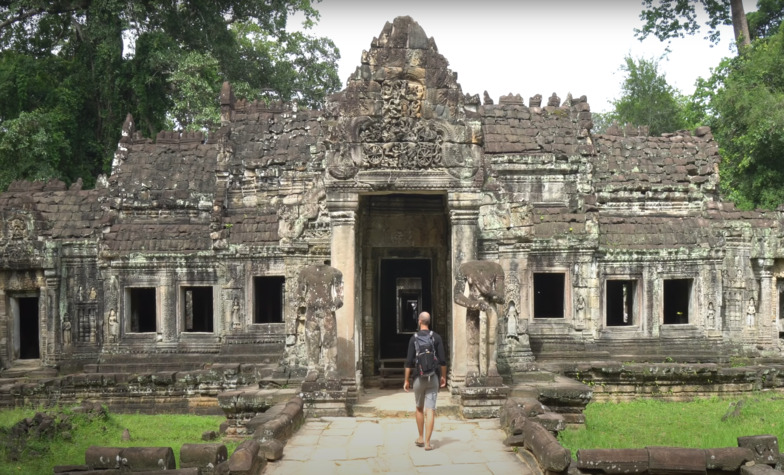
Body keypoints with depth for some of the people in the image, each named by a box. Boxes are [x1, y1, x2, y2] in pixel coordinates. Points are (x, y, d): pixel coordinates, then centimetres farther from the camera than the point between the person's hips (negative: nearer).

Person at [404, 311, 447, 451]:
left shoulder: (414, 338, -4)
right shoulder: (436, 337, -1)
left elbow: (409, 361, -6)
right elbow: (442, 360, -3)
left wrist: (406, 380, 1)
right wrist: (443, 376, 10)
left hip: (419, 377, 0)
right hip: (433, 377, 0)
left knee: (419, 408, 18)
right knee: (430, 410, -2)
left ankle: (421, 438, 25)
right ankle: (427, 442, -6)